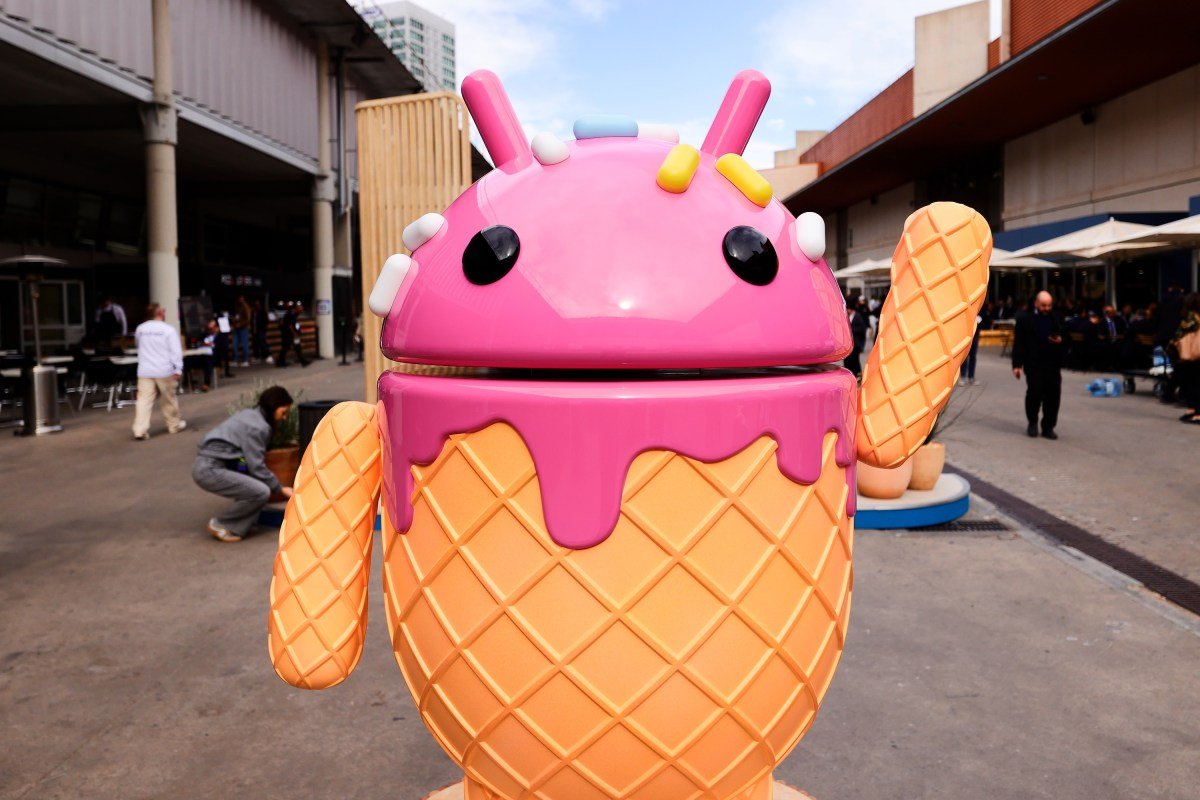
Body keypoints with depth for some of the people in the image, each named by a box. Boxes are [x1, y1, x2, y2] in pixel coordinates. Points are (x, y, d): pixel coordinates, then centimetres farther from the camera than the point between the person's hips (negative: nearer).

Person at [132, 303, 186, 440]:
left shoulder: (140, 329, 6)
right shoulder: (169, 330, -8)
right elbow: (176, 351, -12)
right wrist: (178, 369, -9)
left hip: (144, 371, 3)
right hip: (164, 371, -3)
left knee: (144, 401, -2)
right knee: (168, 400, 12)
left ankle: (140, 430, -10)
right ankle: (175, 425, 28)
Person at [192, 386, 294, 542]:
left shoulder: (250, 414, 15)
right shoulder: (257, 427, -14)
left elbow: (253, 461, 18)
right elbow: (257, 468, -12)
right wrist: (279, 489, 0)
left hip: (207, 463, 10)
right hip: (210, 470, -10)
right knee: (261, 492, -17)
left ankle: (237, 526, 12)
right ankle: (221, 525, 0)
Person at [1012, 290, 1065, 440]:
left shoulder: (1056, 319, 10)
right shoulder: (1024, 319, 0)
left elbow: (1062, 336, 21)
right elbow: (1018, 343, -3)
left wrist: (1060, 341, -5)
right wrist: (1017, 364, -8)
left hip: (1053, 365, 3)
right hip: (1033, 365, -3)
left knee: (1053, 396, 2)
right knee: (1035, 393, -7)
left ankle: (1048, 427, 14)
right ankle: (1032, 422, 17)